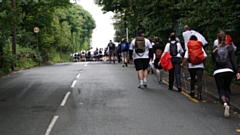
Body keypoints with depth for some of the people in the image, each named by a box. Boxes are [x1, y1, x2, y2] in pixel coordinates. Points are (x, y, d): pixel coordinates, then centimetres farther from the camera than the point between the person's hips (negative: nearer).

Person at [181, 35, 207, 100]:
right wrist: (202, 61, 15)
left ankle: (192, 91, 25)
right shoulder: (201, 47, 5)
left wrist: (182, 64, 4)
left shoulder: (188, 48, 1)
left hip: (191, 66, 1)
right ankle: (199, 94, -14)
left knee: (192, 78, 22)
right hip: (200, 65, -1)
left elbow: (186, 58, -7)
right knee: (199, 80, -4)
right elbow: (205, 57, -2)